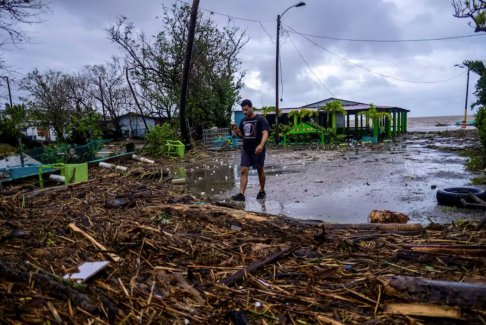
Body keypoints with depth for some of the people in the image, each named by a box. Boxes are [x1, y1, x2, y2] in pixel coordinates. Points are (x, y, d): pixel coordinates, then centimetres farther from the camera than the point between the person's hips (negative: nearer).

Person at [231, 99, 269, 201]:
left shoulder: (260, 119, -8)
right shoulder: (243, 121, 11)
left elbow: (265, 133, -18)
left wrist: (261, 145, -35)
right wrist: (237, 132, -3)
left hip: (257, 150, -5)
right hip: (246, 150, 5)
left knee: (260, 170, 9)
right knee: (244, 171, -5)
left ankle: (262, 191, 26)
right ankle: (241, 194, -7)